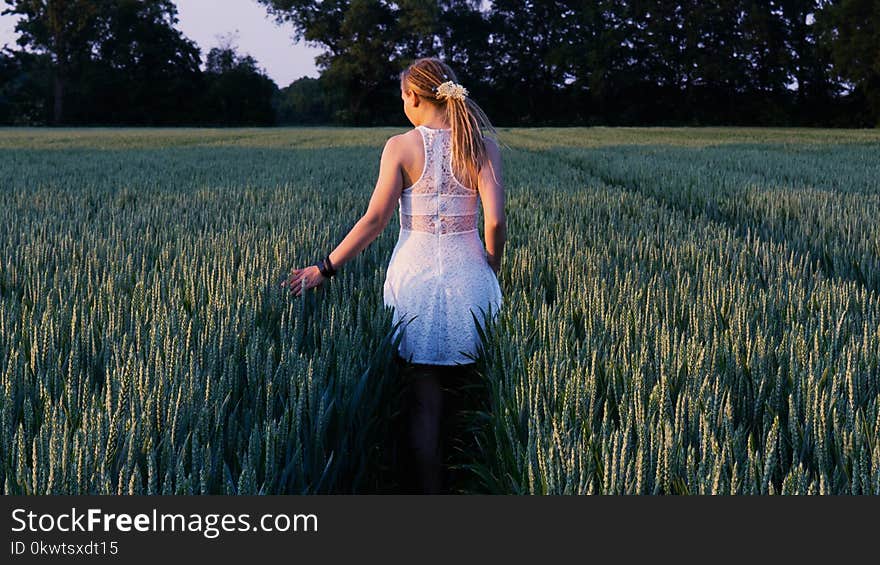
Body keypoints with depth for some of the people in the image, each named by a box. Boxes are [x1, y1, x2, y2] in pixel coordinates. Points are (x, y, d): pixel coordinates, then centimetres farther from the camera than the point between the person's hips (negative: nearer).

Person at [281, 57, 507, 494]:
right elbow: (495, 221, -8)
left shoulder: (401, 147, -6)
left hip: (415, 275, -2)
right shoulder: (482, 146, -1)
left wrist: (325, 268, 1)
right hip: (468, 275, 2)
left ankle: (430, 490, 7)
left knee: (424, 403, 5)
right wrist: (491, 269, 11)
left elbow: (374, 220, -8)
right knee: (462, 396, 16)